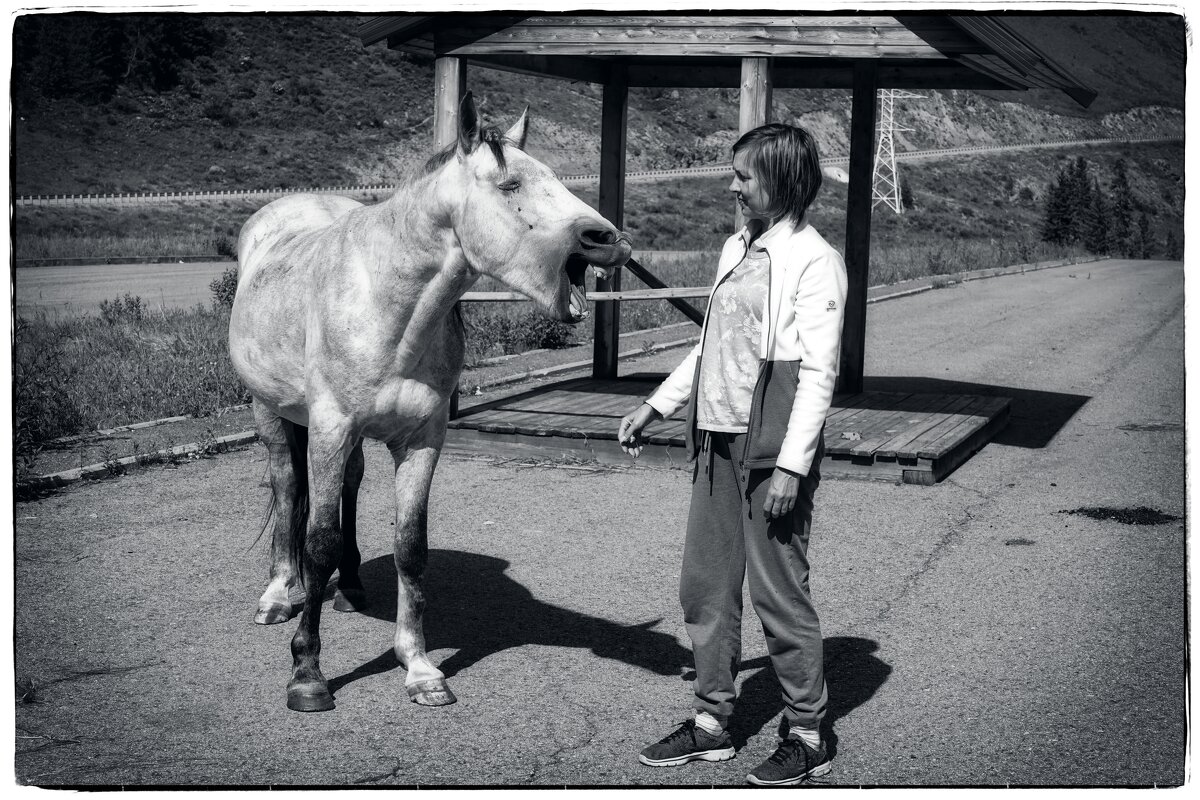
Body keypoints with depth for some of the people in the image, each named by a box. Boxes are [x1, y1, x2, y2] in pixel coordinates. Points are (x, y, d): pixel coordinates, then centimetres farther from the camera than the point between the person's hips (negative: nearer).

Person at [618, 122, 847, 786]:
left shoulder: (814, 260, -10)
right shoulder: (736, 248, 14)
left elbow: (818, 371, -15)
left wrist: (791, 465, -19)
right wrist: (655, 406, 21)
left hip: (772, 447, -8)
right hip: (717, 442, 8)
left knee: (779, 593, 0)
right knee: (704, 585, 12)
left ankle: (806, 736, 13)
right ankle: (711, 723, 24)